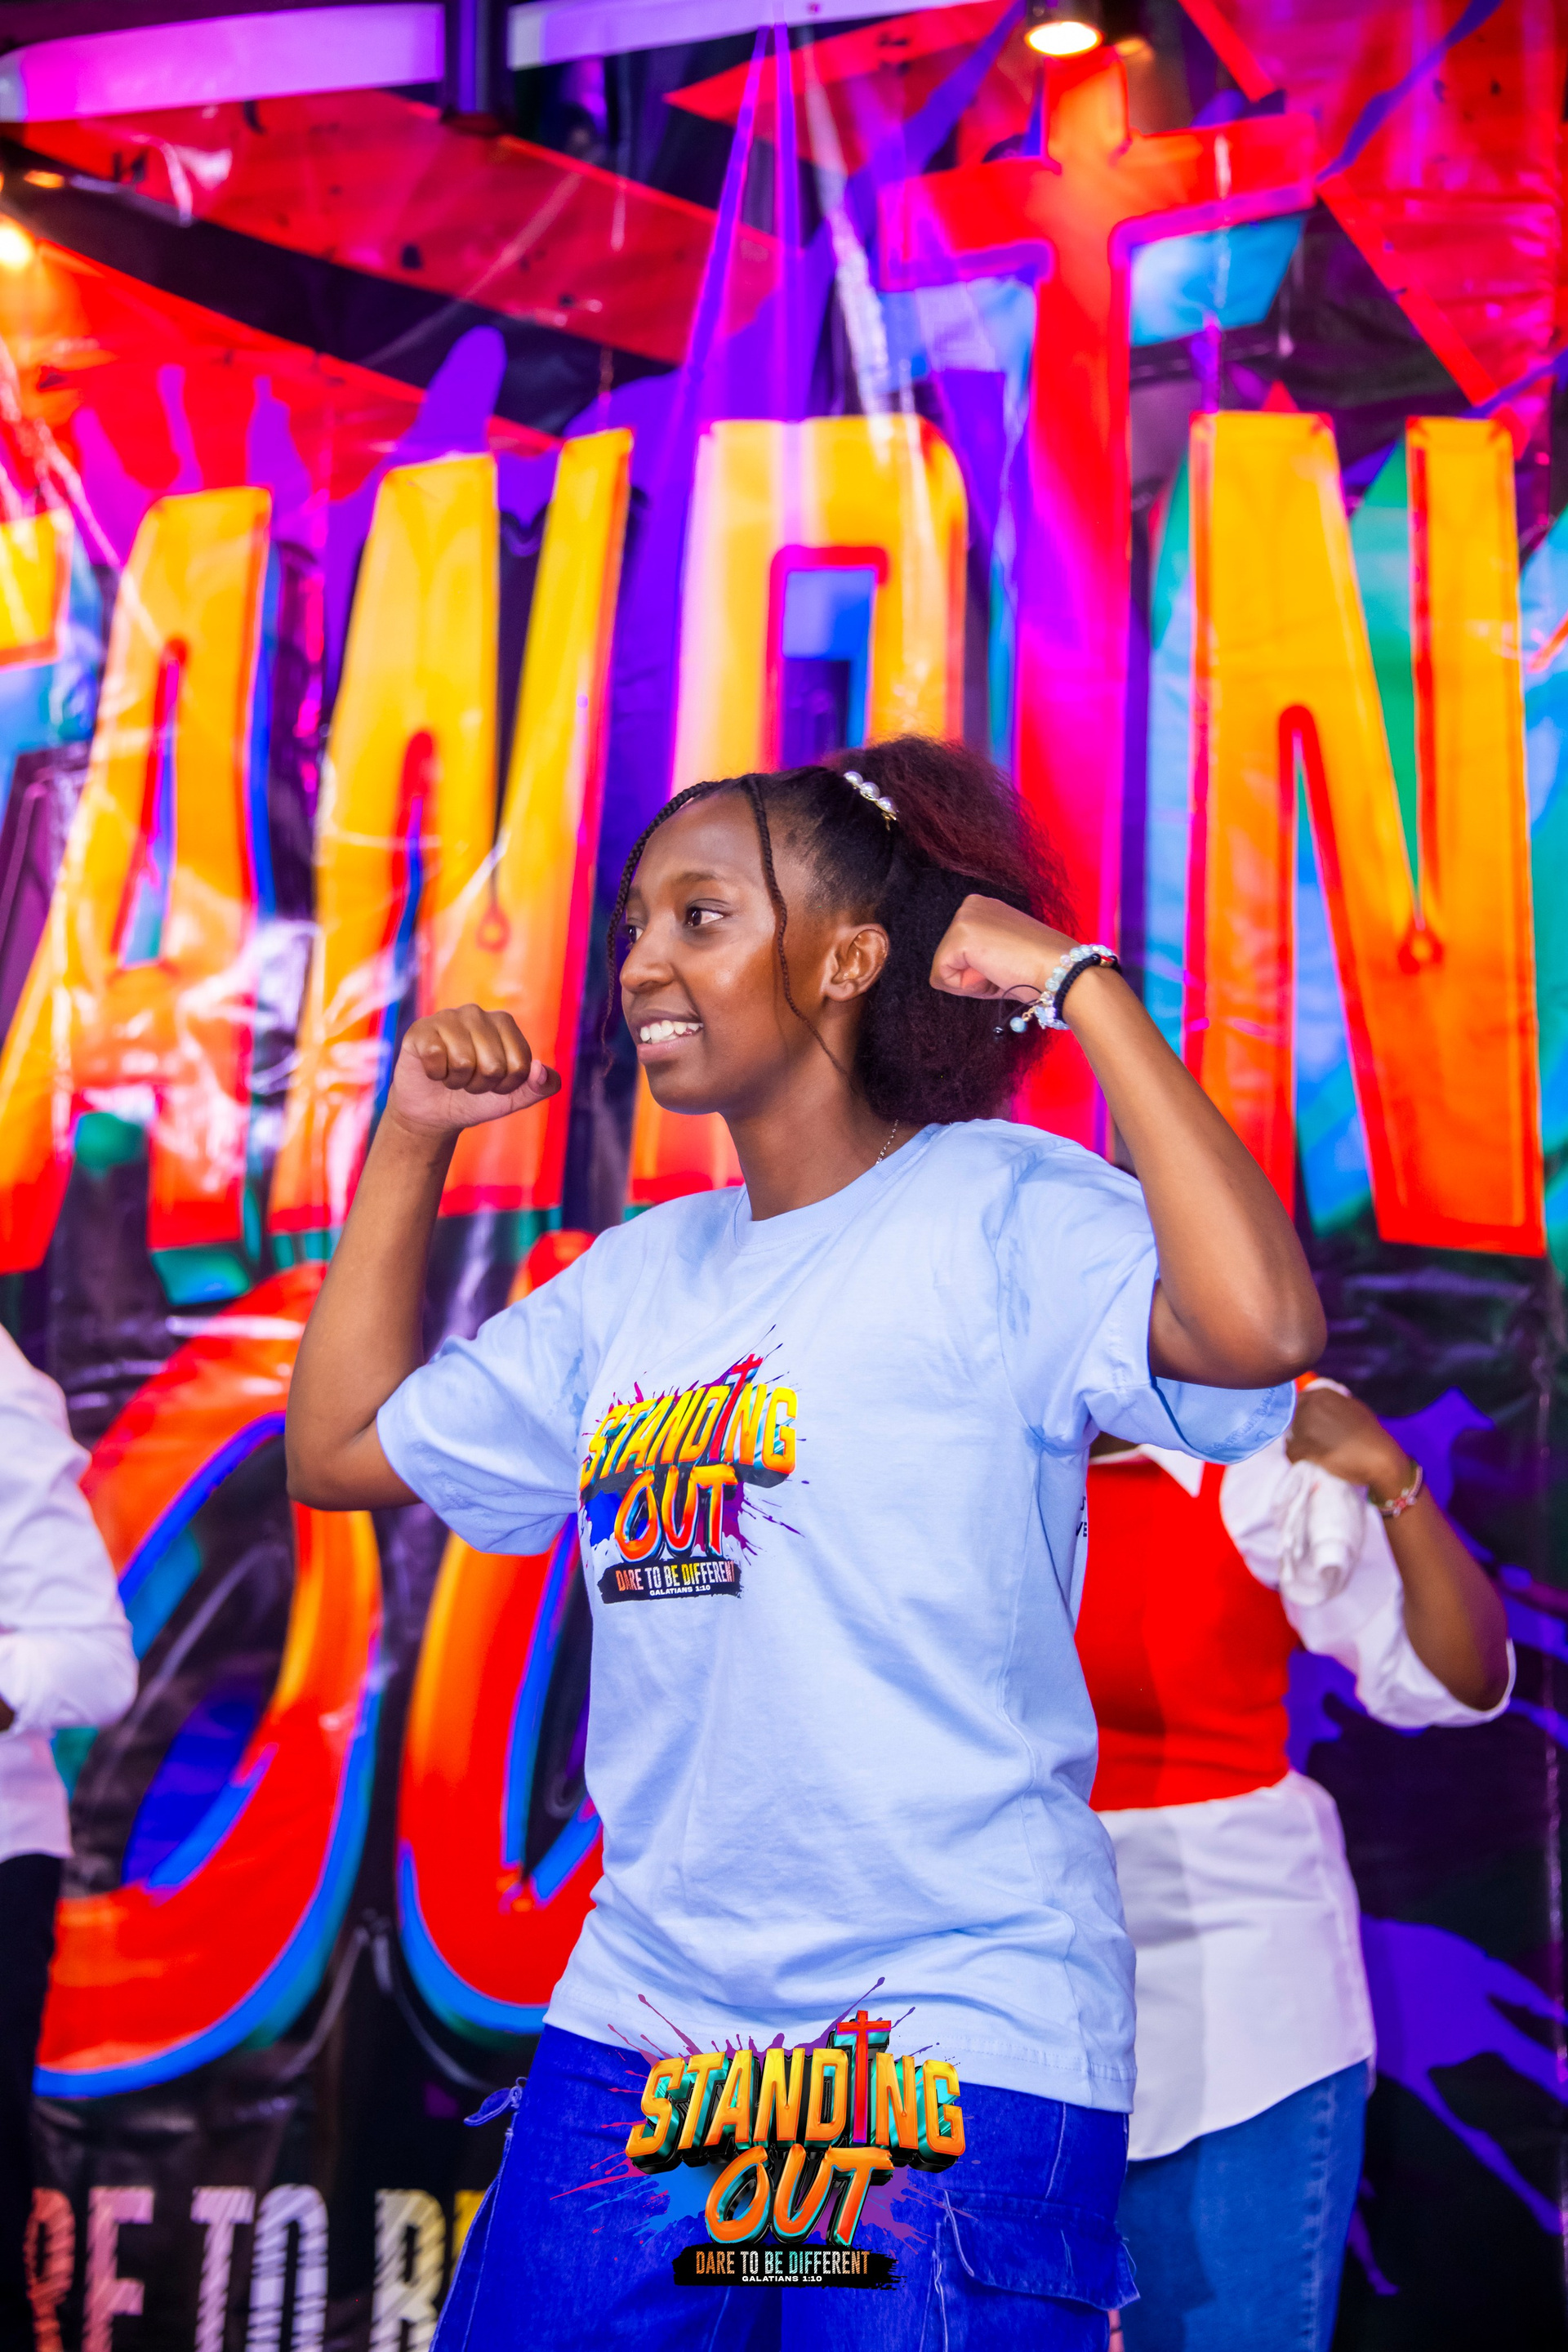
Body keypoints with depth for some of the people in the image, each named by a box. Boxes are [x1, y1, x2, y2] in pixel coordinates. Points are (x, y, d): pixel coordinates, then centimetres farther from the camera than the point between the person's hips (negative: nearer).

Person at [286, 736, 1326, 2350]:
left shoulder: (999, 1209, -11)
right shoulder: (640, 1274, 11)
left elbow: (1261, 1327, -31)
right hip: (637, 2016, 7)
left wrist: (1084, 987, -20)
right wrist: (410, 1139, 13)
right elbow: (342, 1448, 19)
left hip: (957, 2029, -6)